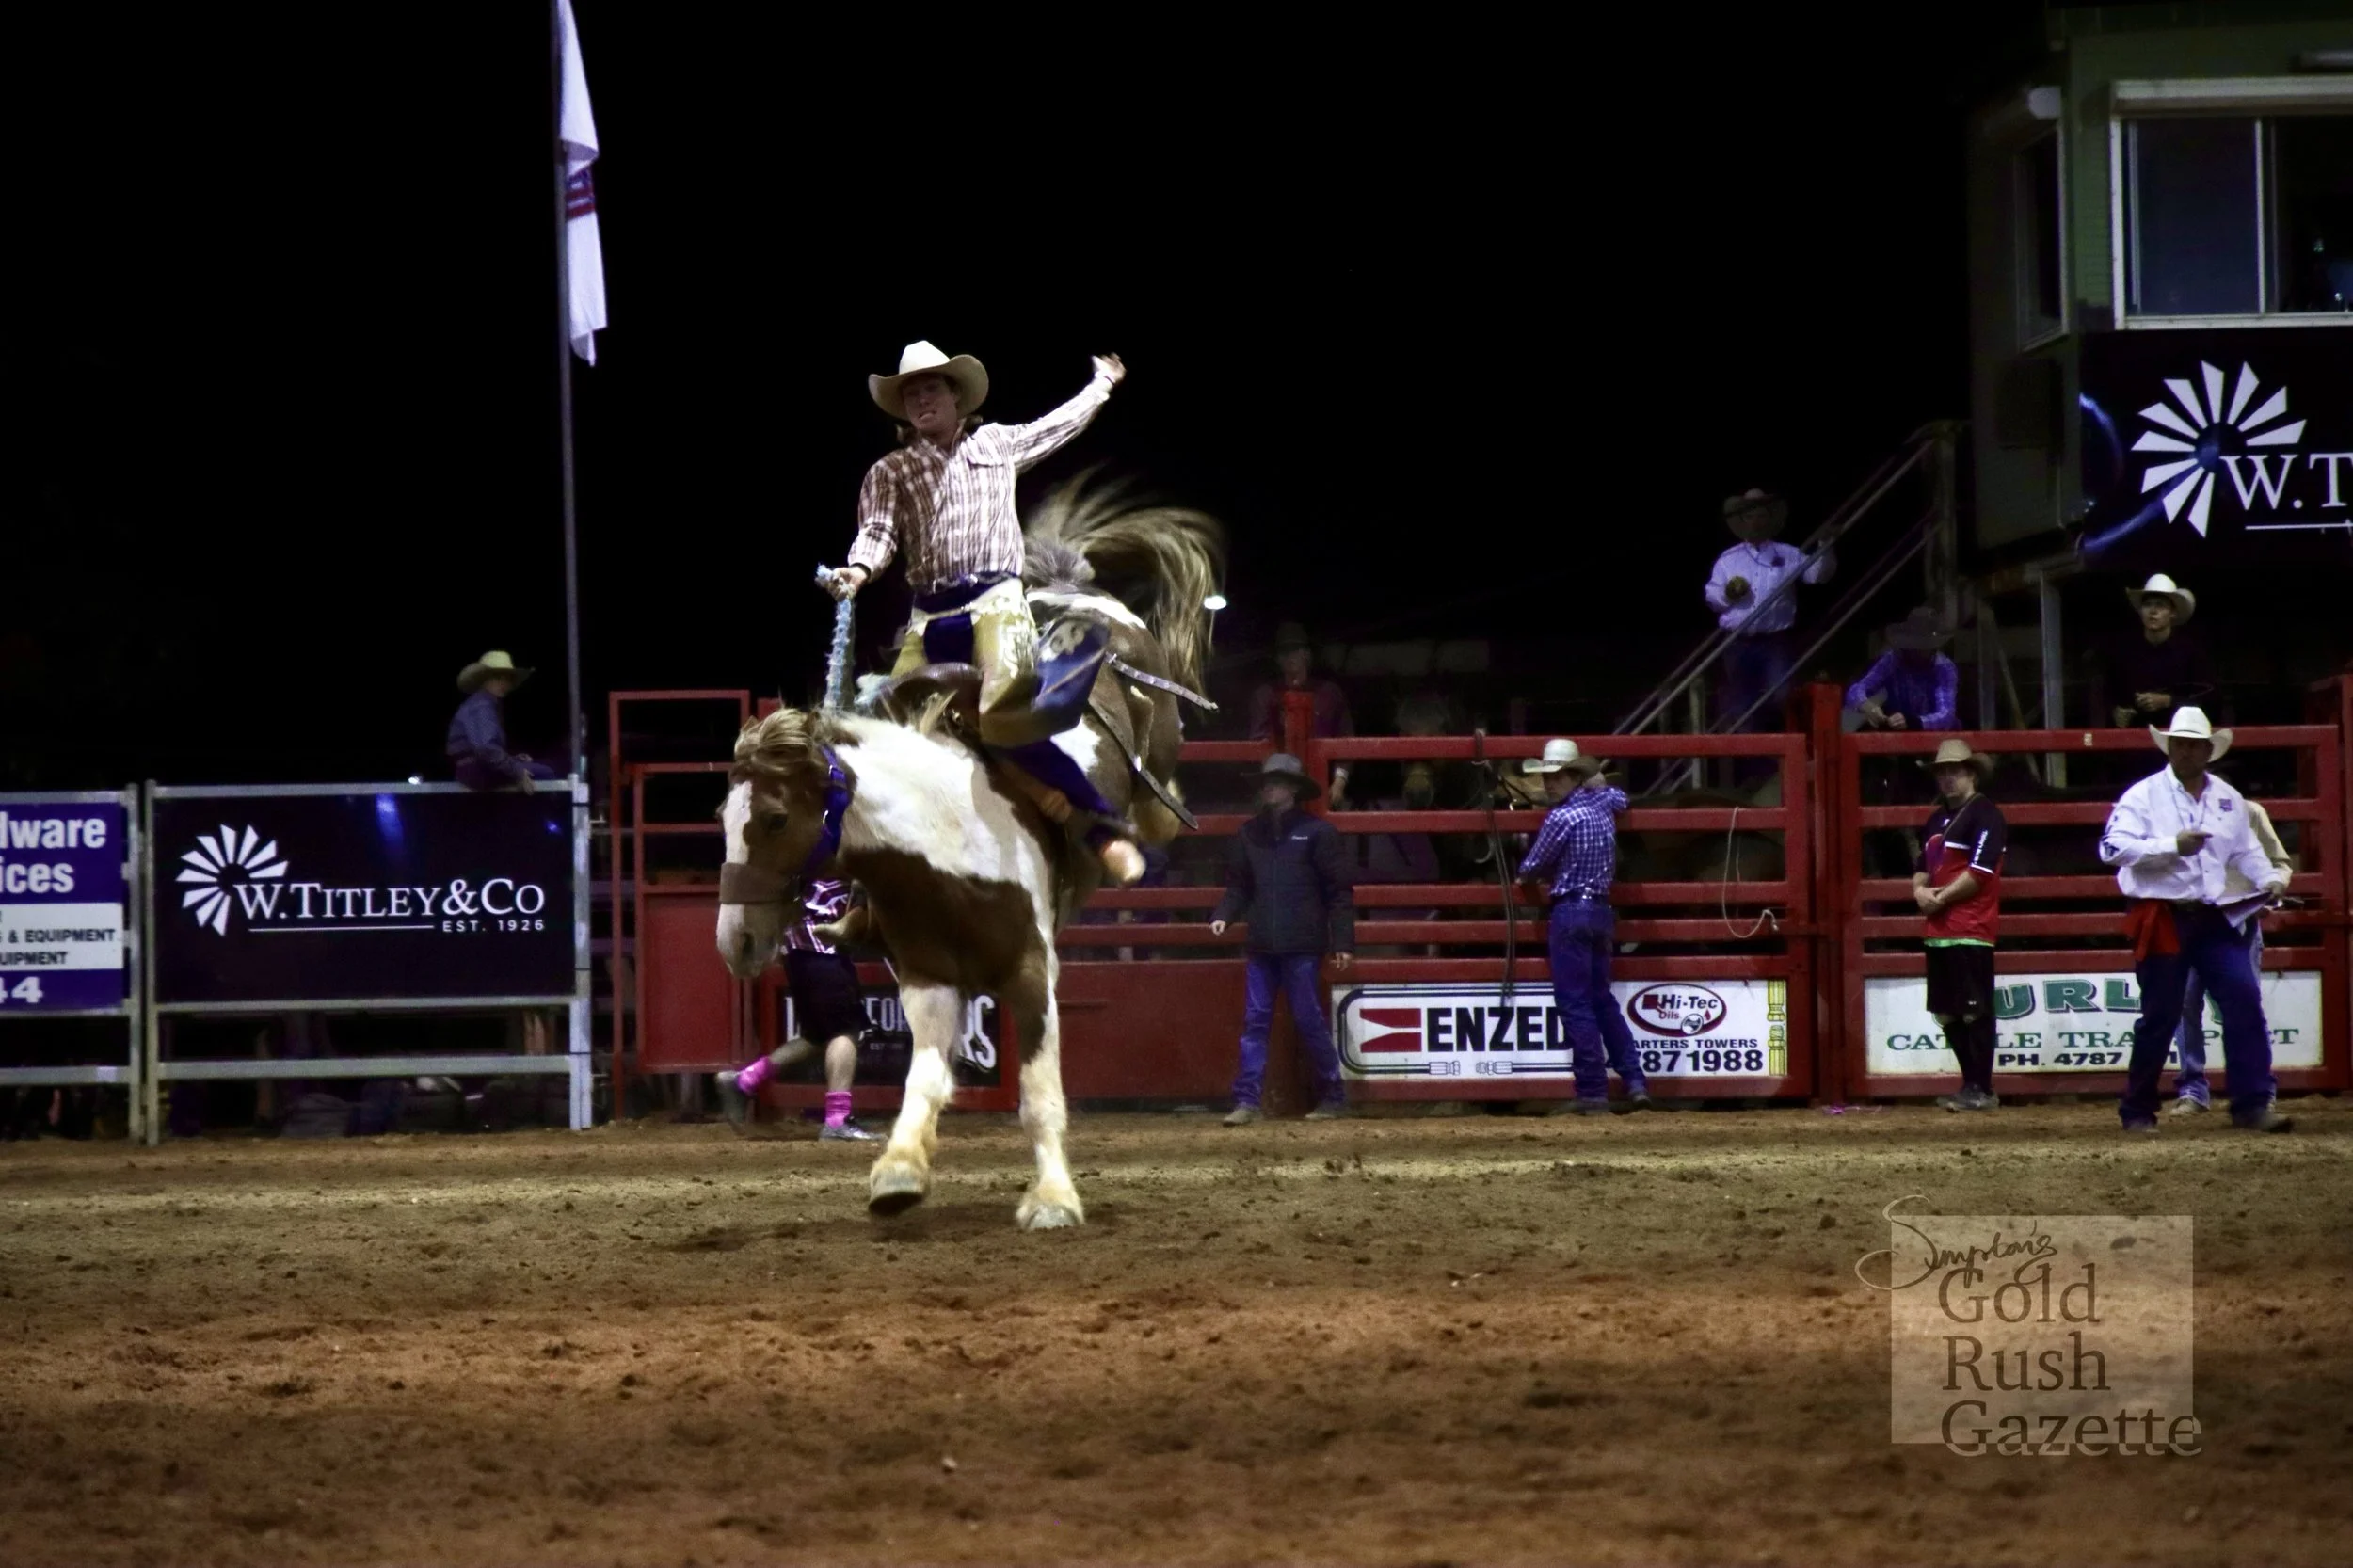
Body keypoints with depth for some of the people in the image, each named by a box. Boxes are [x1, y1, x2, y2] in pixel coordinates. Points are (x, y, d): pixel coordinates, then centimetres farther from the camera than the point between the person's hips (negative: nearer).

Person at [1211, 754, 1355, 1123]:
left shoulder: (1317, 832, -3)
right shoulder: (1250, 834, 11)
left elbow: (1339, 892, -4)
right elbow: (1238, 884, 15)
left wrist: (1343, 943, -9)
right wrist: (1224, 916, -5)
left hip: (1302, 946, -5)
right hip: (1261, 947, 5)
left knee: (1309, 1020, 0)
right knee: (1254, 1021, 1)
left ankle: (1332, 1097, 10)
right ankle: (1246, 1101, 1)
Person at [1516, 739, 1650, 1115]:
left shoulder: (1560, 818, -15)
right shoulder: (1603, 806, 9)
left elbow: (1531, 869, -5)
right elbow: (1618, 795, 36)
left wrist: (1526, 876, 16)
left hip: (1570, 913, -8)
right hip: (1602, 912, 8)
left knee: (1574, 1003, -5)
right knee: (1603, 1000, 16)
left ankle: (1592, 1092, -7)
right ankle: (1635, 1082, 10)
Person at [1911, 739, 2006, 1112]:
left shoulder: (1985, 815, -8)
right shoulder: (1939, 818, 20)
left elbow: (1980, 872, -16)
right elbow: (1922, 865, 24)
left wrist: (1940, 898, -12)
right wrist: (1920, 890, 2)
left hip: (1971, 930, -9)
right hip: (1939, 932, 9)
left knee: (1974, 1012, -8)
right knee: (1948, 1015, 11)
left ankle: (1981, 1090, -6)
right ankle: (1970, 1084, 18)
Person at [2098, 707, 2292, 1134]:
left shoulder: (2228, 799, 12)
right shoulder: (2144, 796, -4)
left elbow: (2245, 851, 21)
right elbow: (2112, 847, -15)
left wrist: (2269, 879, 1)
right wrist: (2173, 846, -23)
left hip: (2216, 920, 4)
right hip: (2162, 919, -4)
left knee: (2245, 1003, -8)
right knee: (2160, 1016, 2)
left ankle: (2252, 1104, -6)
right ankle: (2137, 1111, 15)